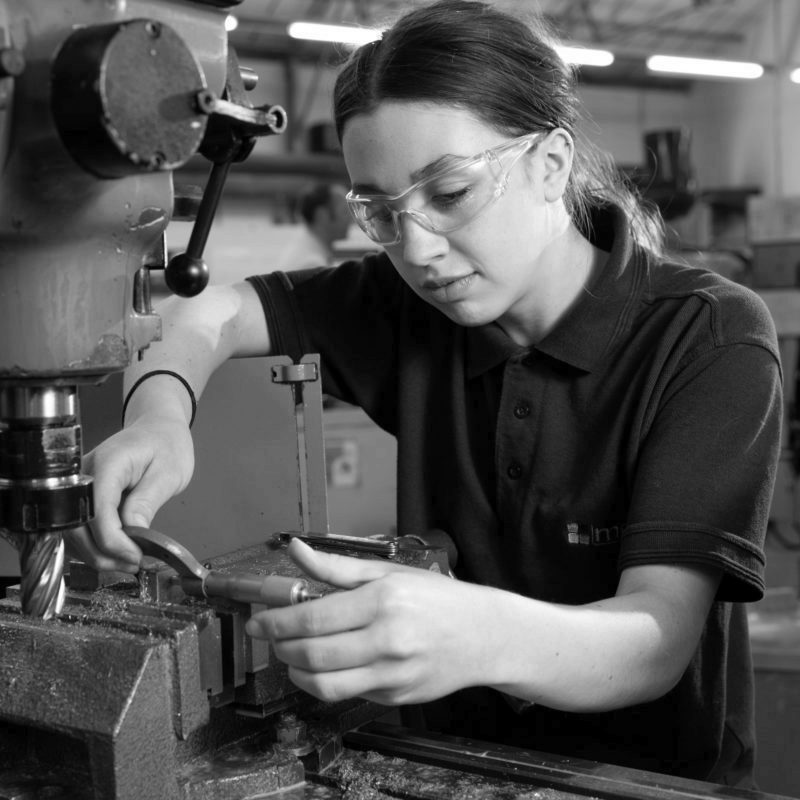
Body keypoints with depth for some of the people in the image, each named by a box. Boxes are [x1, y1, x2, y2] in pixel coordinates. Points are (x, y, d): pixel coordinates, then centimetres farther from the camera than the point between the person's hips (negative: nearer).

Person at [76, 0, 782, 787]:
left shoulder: (712, 341, -16)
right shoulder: (413, 308, -2)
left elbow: (657, 641, -25)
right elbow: (210, 312, 4)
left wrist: (484, 636, -46)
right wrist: (158, 413, -19)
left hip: (661, 780, -4)